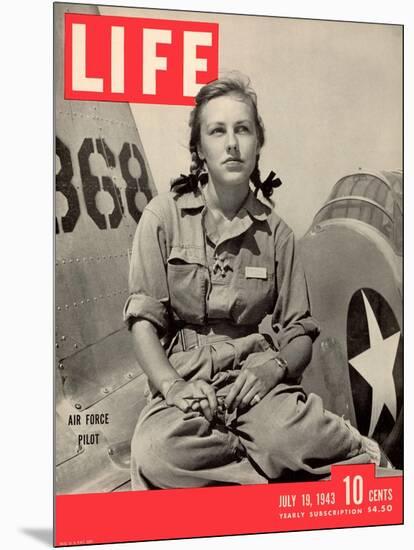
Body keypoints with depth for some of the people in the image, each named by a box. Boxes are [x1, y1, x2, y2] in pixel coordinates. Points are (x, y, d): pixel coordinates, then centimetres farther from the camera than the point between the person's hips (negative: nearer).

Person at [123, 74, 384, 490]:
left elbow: (299, 333, 9)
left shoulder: (275, 232, 10)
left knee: (292, 438, -34)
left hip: (253, 374, 1)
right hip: (183, 374, 0)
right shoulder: (164, 215, 3)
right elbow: (143, 319, -3)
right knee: (160, 455, -34)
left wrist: (275, 367, -13)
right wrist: (172, 384, -20)